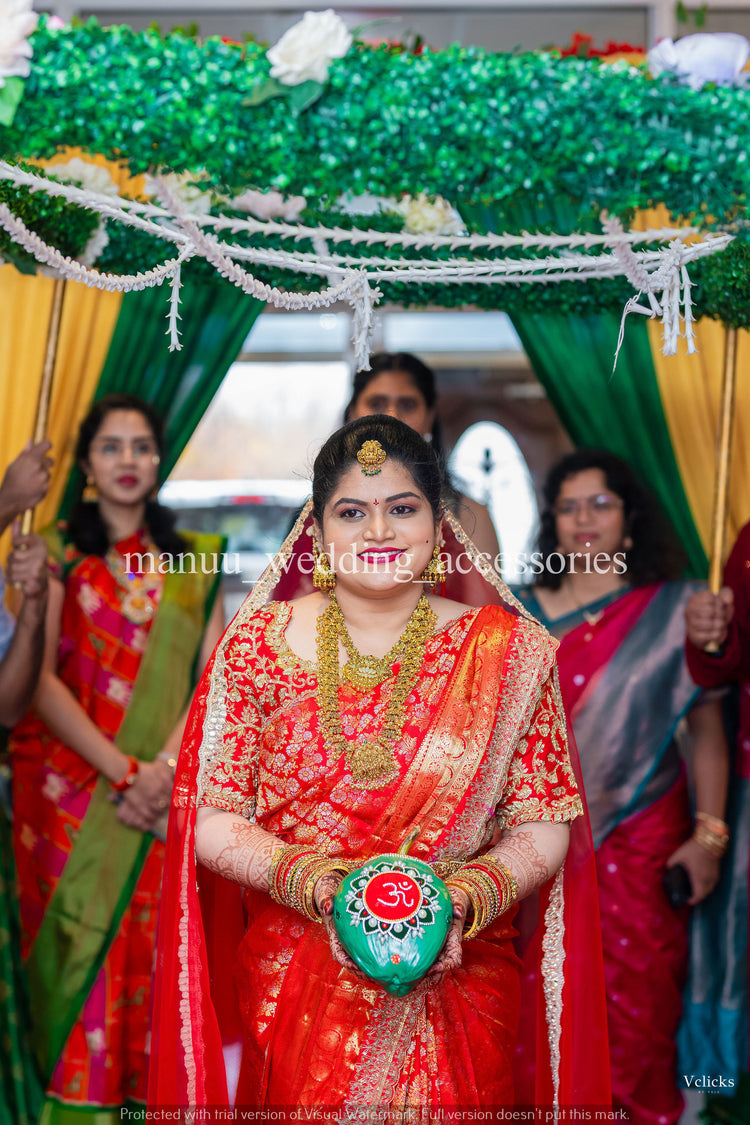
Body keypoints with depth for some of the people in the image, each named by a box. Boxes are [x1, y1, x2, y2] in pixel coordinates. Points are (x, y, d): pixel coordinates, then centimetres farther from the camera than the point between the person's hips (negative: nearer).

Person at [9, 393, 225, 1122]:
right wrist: (122, 771, -13)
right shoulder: (57, 554, 4)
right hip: (72, 787, -2)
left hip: (168, 795, 2)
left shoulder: (192, 564, 11)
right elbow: (39, 680, -5)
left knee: (155, 950, 1)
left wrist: (163, 768, -12)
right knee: (84, 947, -2)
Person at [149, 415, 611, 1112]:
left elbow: (543, 829, -2)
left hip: (458, 982, 0)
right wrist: (318, 883, -19)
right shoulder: (258, 644, 0)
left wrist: (459, 900, -20)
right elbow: (212, 821, -3)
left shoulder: (507, 650, -1)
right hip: (296, 993, 0)